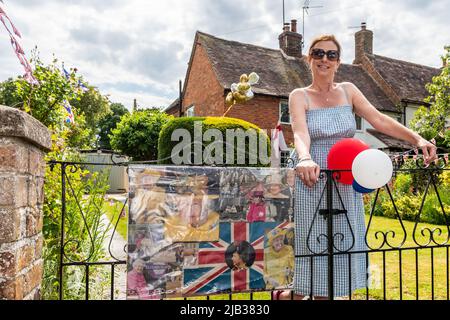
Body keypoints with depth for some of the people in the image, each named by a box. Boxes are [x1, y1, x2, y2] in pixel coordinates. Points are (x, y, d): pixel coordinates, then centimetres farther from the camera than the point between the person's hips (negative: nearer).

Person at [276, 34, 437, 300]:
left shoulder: (348, 91, 10)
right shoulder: (300, 96, -2)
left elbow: (380, 120, 0)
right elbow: (300, 133, -21)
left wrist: (417, 139, -14)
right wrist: (305, 159, -42)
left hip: (346, 185, 4)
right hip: (313, 183, -4)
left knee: (341, 251, 9)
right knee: (314, 251, -1)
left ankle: (323, 293, 27)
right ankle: (285, 295, 23)